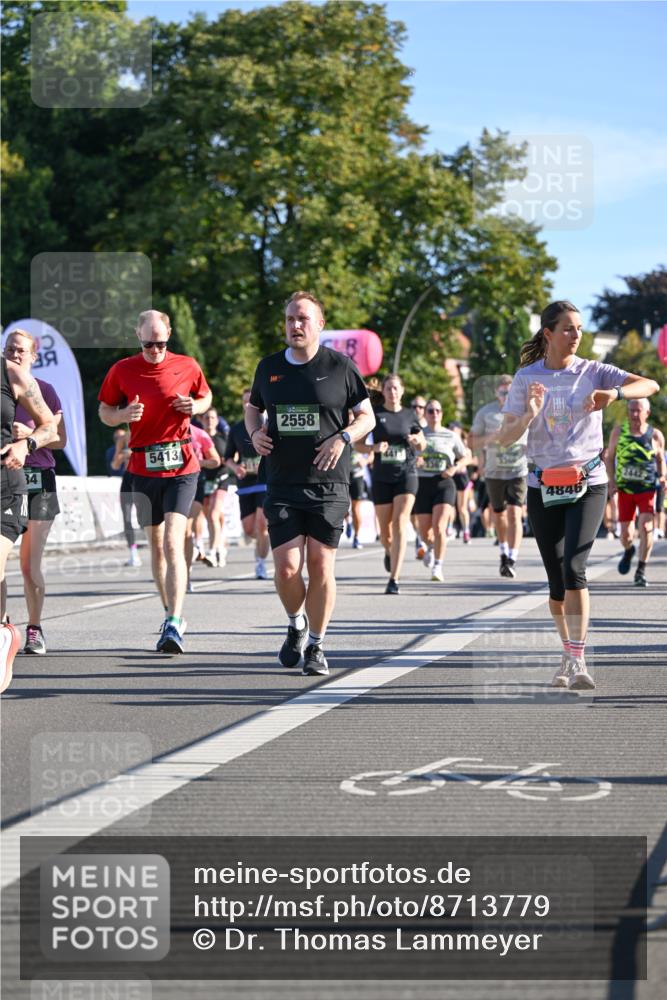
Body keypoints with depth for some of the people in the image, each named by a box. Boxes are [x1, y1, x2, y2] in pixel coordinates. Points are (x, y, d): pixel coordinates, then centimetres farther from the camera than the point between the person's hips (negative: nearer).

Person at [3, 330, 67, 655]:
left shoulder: (44, 390, 3)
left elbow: (60, 439, 2)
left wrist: (30, 434, -15)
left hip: (37, 481, -1)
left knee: (31, 564, -2)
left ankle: (34, 629, 9)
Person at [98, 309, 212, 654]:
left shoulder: (188, 366, 0)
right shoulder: (122, 370, 1)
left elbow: (206, 397, 18)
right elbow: (105, 412, 9)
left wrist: (195, 406, -6)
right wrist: (123, 414, -13)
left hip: (182, 466, -2)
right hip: (143, 467, 2)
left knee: (173, 543, -16)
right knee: (156, 545, 11)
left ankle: (174, 625, -20)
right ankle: (172, 616, 28)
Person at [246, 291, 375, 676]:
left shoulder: (340, 366, -1)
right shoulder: (269, 367, 8)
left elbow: (367, 416, 5)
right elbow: (253, 407, 23)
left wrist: (343, 437, -14)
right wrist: (255, 432, 1)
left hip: (329, 485, -2)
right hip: (282, 487, 2)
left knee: (321, 565, -2)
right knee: (286, 567, -7)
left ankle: (316, 645, 13)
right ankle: (297, 625, 24)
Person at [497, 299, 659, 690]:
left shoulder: (593, 372, -1)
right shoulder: (527, 378, 2)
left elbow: (650, 385, -13)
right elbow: (505, 438, -4)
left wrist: (615, 393, -32)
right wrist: (529, 415, -23)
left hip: (588, 484, -2)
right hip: (544, 488, 2)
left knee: (574, 570, -19)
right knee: (558, 583, 5)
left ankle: (578, 661, -18)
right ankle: (569, 654, 25)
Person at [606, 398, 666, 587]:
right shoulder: (618, 431, -1)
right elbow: (610, 458, 7)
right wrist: (612, 481, -5)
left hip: (648, 488, -1)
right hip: (625, 488, 1)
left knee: (646, 526, -18)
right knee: (626, 533, 4)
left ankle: (641, 571, -8)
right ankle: (628, 550, 41)